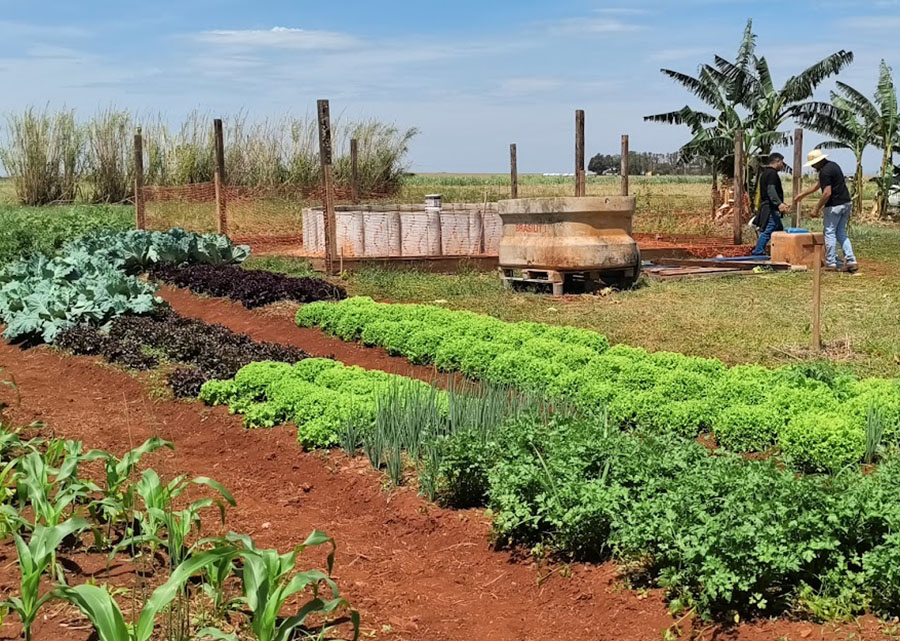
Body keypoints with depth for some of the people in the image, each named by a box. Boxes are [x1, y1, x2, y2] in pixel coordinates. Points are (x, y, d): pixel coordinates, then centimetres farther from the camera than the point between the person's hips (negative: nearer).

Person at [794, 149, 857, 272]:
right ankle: (851, 261, 7)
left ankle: (831, 263, 5)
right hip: (846, 203, 9)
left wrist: (816, 209, -13)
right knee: (841, 233, 14)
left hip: (834, 206, -9)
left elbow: (827, 193, -22)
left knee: (830, 233, 2)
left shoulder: (825, 172, -17)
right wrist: (803, 194, 29)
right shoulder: (833, 165, 15)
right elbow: (819, 184, 25)